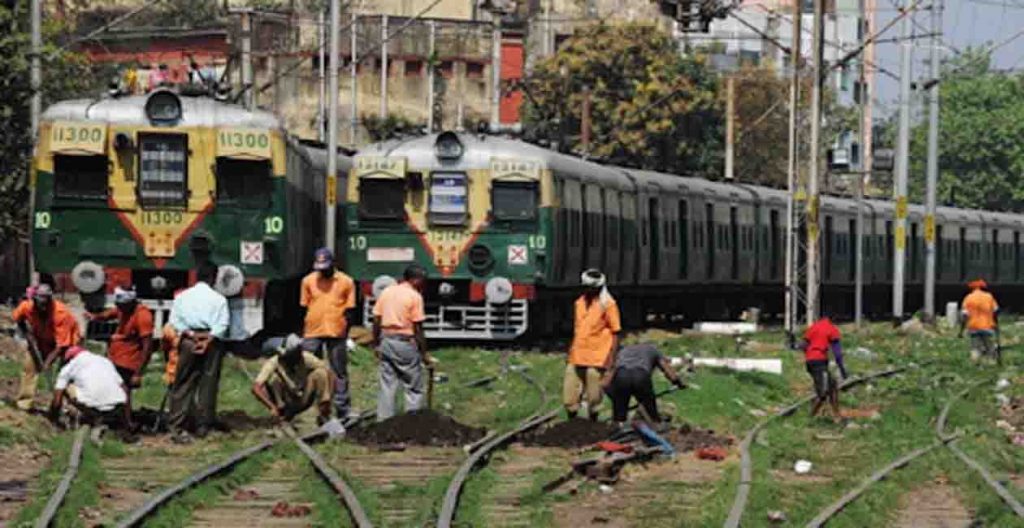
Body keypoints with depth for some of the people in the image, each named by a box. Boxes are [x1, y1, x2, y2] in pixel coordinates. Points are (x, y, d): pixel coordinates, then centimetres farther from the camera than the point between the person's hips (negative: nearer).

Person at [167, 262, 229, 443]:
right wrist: (209, 339, -11)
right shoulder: (218, 299, -1)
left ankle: (176, 426, -5)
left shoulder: (182, 297, 6)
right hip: (211, 344, -2)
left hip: (188, 341, 2)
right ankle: (202, 426, 10)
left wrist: (188, 334, -4)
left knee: (182, 385, 2)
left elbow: (175, 321, 0)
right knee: (207, 385, 7)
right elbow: (223, 324, -9)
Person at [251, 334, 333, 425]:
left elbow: (327, 373, -14)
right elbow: (256, 388, -32)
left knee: (320, 373, -18)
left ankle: (324, 414, -12)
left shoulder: (306, 358, -15)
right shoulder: (273, 363, -23)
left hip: (302, 402, 2)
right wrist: (272, 407, -45)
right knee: (274, 377, -29)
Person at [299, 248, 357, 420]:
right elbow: (303, 307, 9)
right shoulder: (308, 281, 4)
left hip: (337, 333, -1)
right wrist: (302, 334, 6)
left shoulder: (346, 282, 1)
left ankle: (343, 410, 9)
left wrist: (346, 335, 1)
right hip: (313, 333, 1)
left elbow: (349, 310, 4)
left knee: (339, 373, 5)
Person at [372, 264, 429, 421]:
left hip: (385, 341, 6)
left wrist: (376, 344, 16)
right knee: (414, 388, 3)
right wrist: (424, 354, -5)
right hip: (405, 343, -6)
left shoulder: (386, 292, 8)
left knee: (386, 386, 10)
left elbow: (376, 321, 8)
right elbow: (418, 329, -11)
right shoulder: (414, 296, -9)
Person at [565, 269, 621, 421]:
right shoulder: (580, 302, 12)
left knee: (593, 400, 3)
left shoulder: (607, 304, -5)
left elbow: (615, 333, -5)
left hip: (596, 361, -5)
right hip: (576, 359, 5)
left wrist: (611, 358, -11)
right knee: (569, 400, 4)